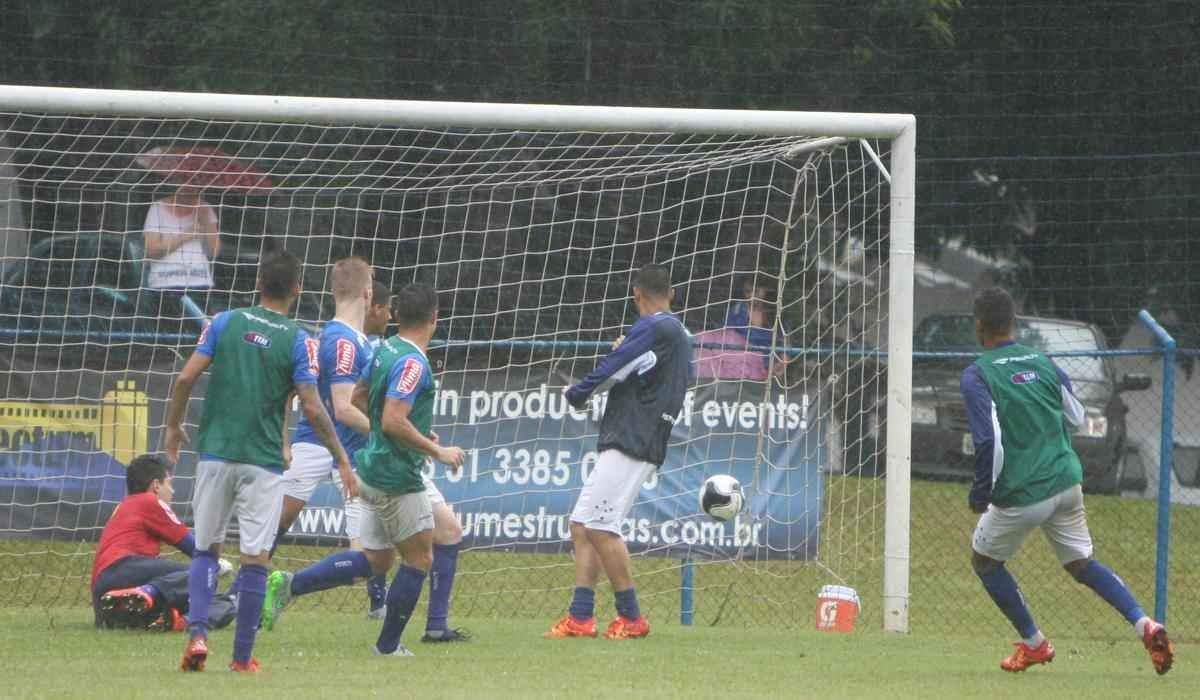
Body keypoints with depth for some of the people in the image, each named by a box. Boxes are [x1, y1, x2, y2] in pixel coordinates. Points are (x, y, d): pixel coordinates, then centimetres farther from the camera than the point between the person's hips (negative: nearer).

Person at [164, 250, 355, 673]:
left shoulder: (226, 322, 3)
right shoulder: (298, 341, -4)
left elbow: (186, 377, -1)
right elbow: (312, 409, -8)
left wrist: (173, 426, 13)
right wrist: (342, 460, 0)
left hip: (216, 454, 2)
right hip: (263, 462, -2)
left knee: (206, 549, 13)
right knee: (255, 558, 3)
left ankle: (198, 634, -5)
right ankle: (242, 655, 5)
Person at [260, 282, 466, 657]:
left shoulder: (386, 350, 8)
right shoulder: (413, 363, -20)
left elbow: (358, 398, 20)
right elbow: (393, 422, -28)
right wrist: (438, 451, -18)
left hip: (374, 469, 9)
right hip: (397, 478, -9)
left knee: (374, 560, 15)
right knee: (420, 558, 5)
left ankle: (289, 584, 6)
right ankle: (389, 646, 11)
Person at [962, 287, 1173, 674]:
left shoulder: (977, 376, -11)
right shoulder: (1042, 362, 7)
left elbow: (989, 441, -20)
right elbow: (1077, 417, 17)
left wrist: (980, 492, -8)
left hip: (1020, 494, -5)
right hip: (1066, 481, 5)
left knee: (984, 559, 20)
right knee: (1080, 563, 17)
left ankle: (1033, 644, 24)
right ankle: (1143, 624, -5)